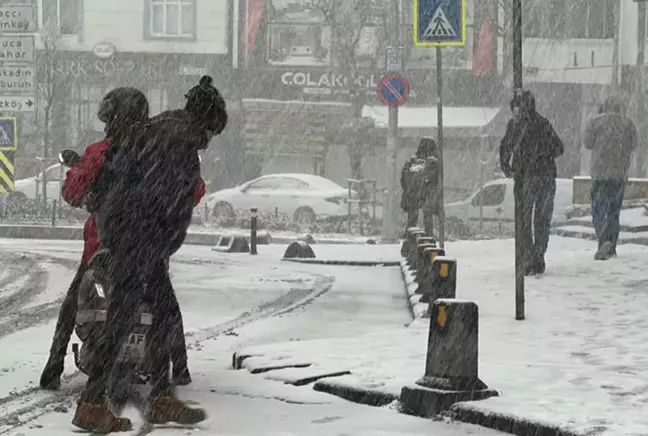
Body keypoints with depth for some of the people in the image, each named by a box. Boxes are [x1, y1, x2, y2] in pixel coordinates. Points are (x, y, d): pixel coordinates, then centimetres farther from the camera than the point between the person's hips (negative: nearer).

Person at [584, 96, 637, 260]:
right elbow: (632, 146, 6)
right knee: (614, 208, 13)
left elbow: (588, 143, -1)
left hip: (600, 171, -3)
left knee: (600, 209, -2)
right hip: (621, 172, 3)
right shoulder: (628, 124, 3)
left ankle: (604, 241, -24)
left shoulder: (596, 122, -4)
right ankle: (611, 247, 16)